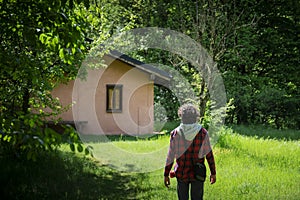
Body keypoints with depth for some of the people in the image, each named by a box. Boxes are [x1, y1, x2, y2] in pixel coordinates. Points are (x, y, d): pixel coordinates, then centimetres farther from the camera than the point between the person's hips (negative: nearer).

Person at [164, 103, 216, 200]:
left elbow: (170, 156, -4)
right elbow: (209, 155, -4)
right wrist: (213, 173, 7)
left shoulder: (175, 133, -8)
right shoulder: (203, 133, -8)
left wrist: (166, 174, 4)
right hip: (198, 174, 0)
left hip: (181, 174, 0)